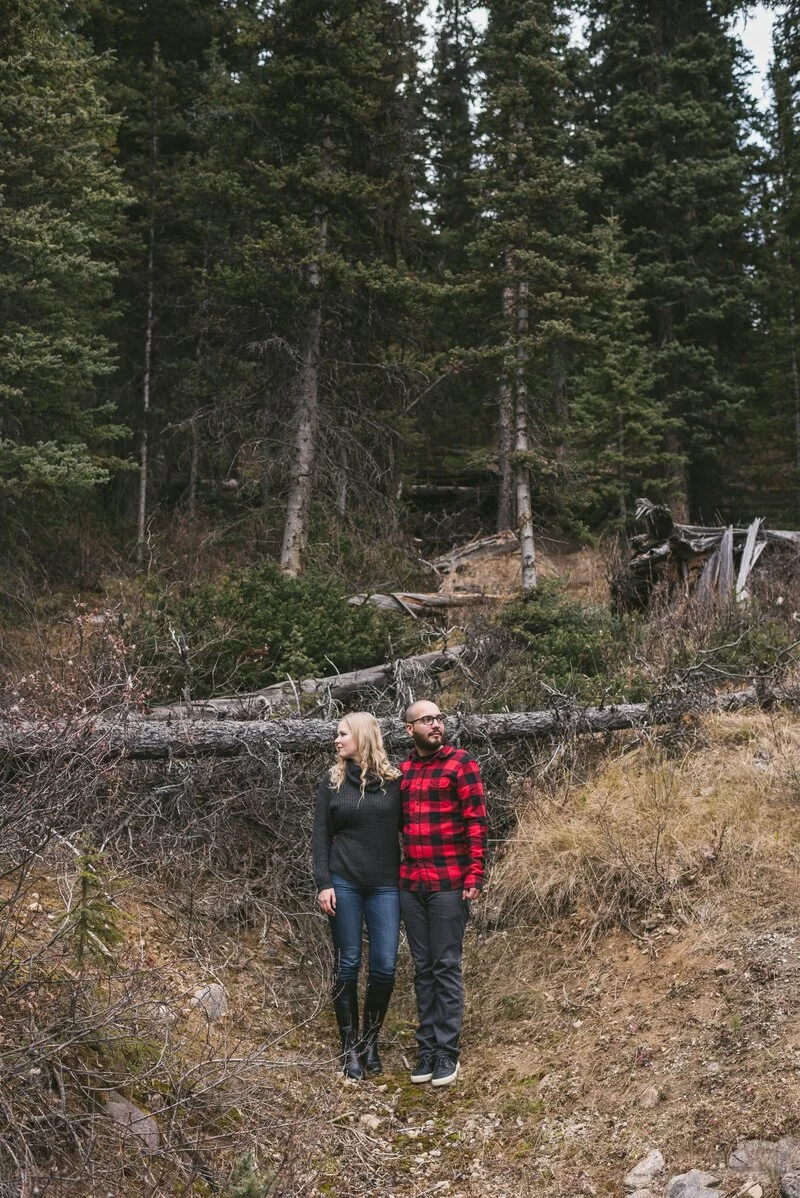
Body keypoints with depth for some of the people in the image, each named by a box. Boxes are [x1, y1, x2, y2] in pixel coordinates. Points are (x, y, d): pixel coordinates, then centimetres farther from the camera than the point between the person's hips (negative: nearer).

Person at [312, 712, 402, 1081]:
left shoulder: (393, 781, 3)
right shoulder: (332, 781, 4)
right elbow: (320, 836, 4)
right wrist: (323, 883, -5)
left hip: (386, 886, 0)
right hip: (343, 884, 0)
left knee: (385, 967, -1)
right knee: (347, 964, 5)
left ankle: (370, 1040, 20)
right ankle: (350, 1046, 17)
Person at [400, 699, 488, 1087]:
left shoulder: (461, 764, -5)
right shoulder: (402, 770, 10)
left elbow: (477, 822, -9)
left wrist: (475, 875, -14)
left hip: (449, 884, -5)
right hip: (410, 884, 5)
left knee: (446, 967, 1)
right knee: (423, 968, 11)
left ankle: (447, 1051, 10)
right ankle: (426, 1047, 20)